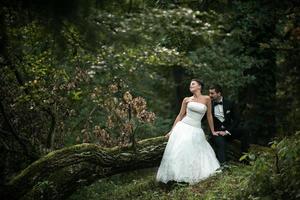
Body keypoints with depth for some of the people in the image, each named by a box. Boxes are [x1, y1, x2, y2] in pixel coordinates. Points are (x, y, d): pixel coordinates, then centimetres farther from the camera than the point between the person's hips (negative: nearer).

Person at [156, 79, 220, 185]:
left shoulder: (206, 99, 5)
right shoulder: (186, 100, 9)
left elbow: (209, 116, 11)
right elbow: (180, 116, 12)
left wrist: (213, 131, 16)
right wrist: (172, 131, 9)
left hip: (196, 130, -1)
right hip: (183, 127, 1)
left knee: (195, 154, -10)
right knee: (179, 152, -12)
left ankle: (192, 176, -2)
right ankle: (178, 175, -8)